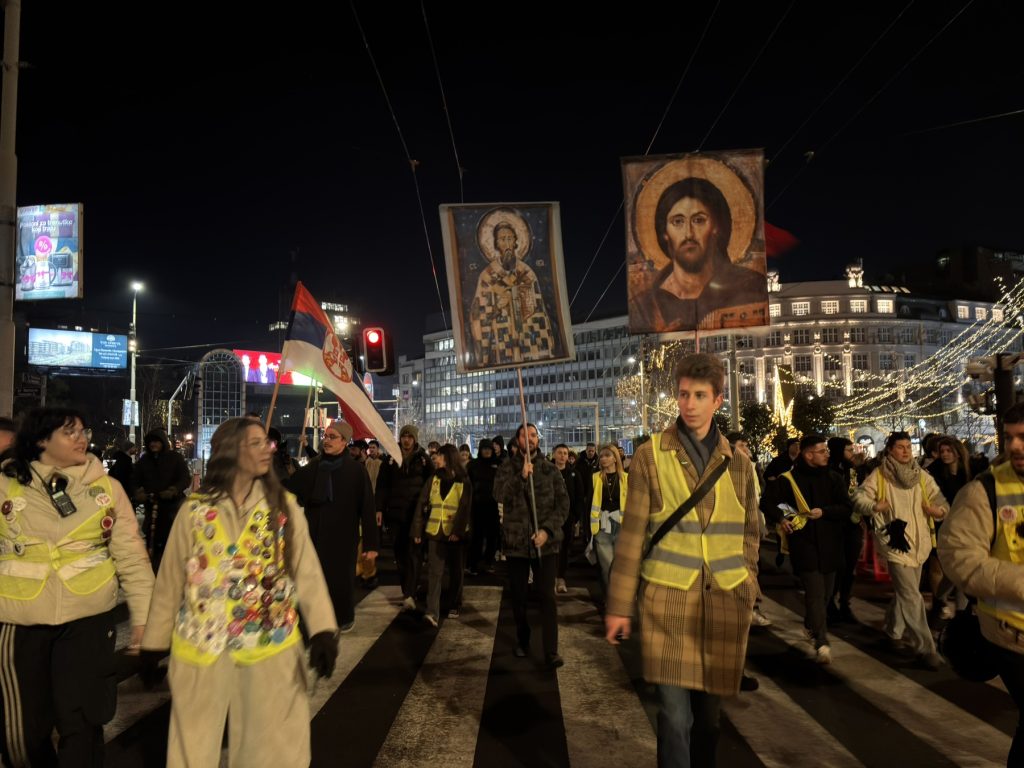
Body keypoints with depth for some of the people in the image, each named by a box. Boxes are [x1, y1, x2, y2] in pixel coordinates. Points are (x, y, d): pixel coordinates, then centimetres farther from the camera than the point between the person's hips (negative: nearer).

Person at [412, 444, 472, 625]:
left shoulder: (463, 482, -1)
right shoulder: (433, 480, 7)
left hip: (455, 534, -1)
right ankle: (432, 612, -13)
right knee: (434, 571, -7)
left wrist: (458, 530, -21)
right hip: (435, 532, 1)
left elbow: (465, 508, -9)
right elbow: (422, 504, 4)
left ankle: (454, 607, 25)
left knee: (456, 571, 10)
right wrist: (417, 530, -2)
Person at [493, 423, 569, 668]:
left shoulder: (550, 469, 4)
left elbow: (563, 503, -1)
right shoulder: (507, 468, 3)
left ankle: (551, 651, -3)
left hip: (546, 541, -1)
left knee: (548, 596, -7)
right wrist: (522, 476, -25)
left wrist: (548, 529, -13)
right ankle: (522, 640, 33)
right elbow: (500, 496, -14)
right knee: (518, 596, 13)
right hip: (516, 541, 1)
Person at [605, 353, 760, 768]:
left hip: (725, 601, 3)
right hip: (667, 598, -3)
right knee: (675, 713, -2)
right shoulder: (650, 456, -3)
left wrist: (748, 588, 9)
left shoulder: (738, 463, 6)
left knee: (709, 710, 15)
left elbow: (750, 533, 14)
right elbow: (632, 533, -4)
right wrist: (619, 604, -4)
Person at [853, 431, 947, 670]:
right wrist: (874, 506, -26)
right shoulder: (878, 476, -4)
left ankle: (893, 632, 37)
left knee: (904, 592, 18)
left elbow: (940, 502, 5)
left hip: (918, 542, 5)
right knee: (912, 596, -10)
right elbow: (858, 498, -6)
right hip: (894, 541, -5)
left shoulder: (922, 476, 7)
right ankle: (925, 648, -4)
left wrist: (940, 510, -18)